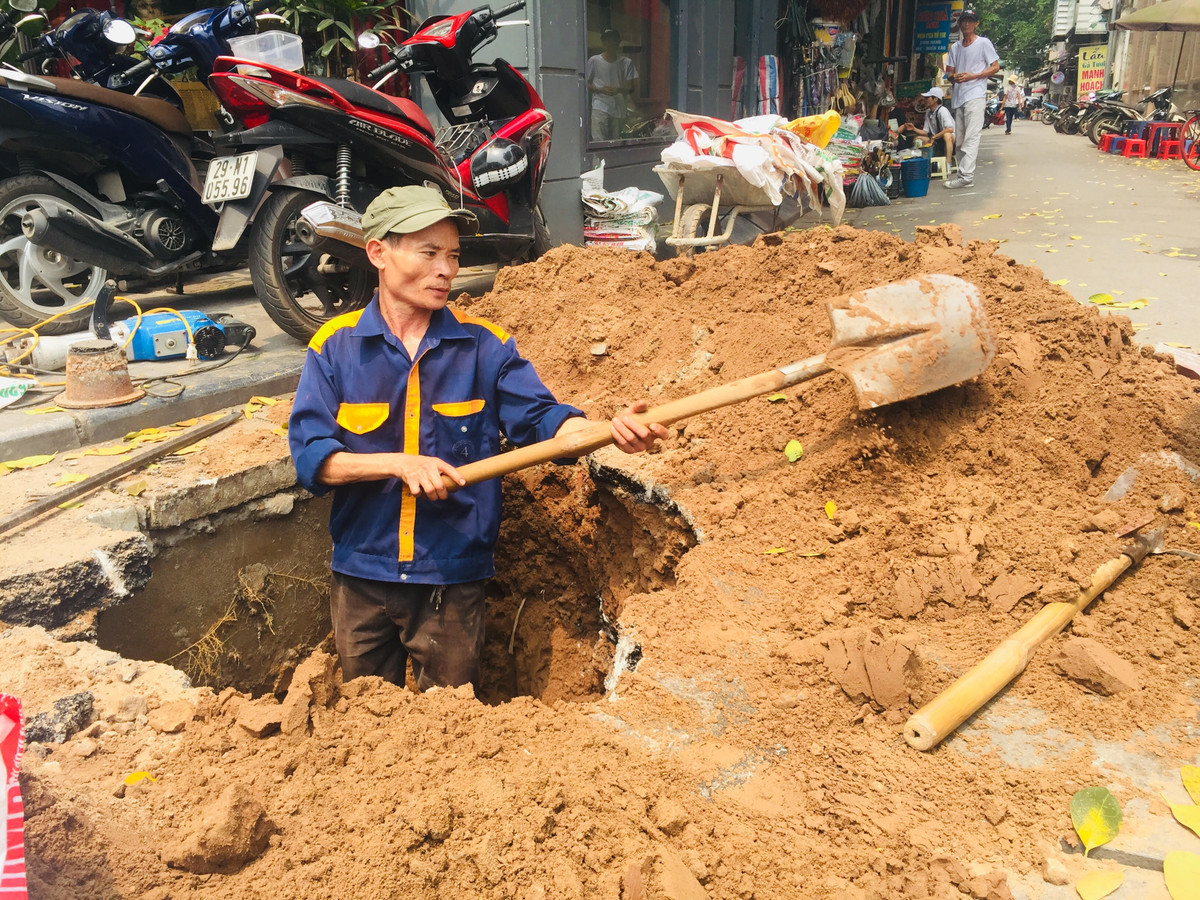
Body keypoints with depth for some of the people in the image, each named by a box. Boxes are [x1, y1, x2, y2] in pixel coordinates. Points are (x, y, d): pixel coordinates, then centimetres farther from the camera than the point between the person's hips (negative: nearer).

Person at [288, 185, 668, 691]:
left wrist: (610, 430, -31)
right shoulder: (335, 346, -5)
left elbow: (542, 419, -12)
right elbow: (309, 456, -11)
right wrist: (400, 463, -24)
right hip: (361, 576, 1)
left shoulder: (484, 345, -3)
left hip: (452, 578, 0)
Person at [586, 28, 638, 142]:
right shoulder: (594, 61, 3)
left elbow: (631, 89, 6)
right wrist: (601, 90, -10)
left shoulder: (626, 63, 7)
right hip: (600, 108, -2)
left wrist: (619, 90, -14)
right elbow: (587, 84, 8)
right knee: (599, 141, -15)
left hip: (619, 108, 2)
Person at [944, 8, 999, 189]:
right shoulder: (955, 47, 18)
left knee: (971, 137, -16)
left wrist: (972, 76, -12)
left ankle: (966, 176, -24)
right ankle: (963, 174, 12)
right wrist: (953, 77, -6)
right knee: (959, 138, 7)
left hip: (975, 95, -7)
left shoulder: (983, 43, 2)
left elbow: (995, 67, -1)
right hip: (958, 96, 7)